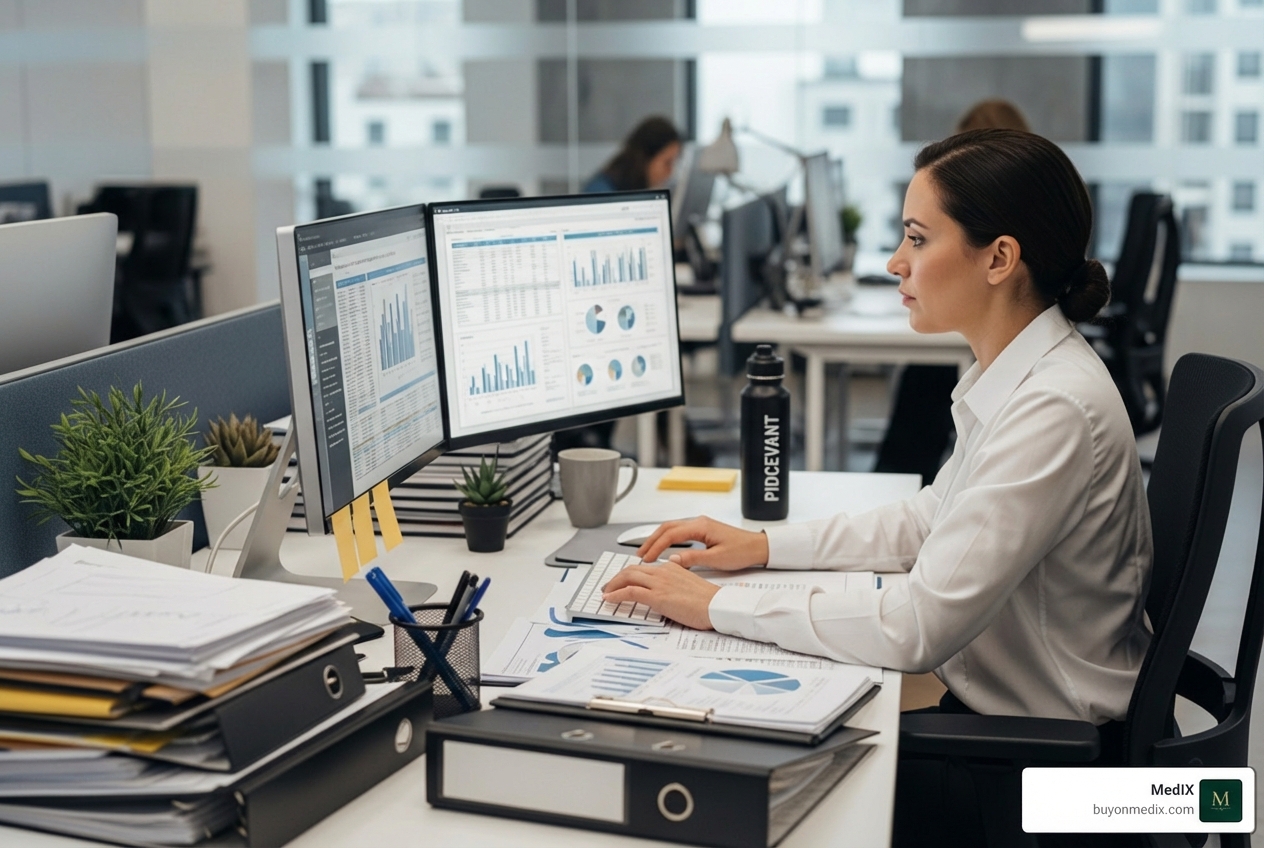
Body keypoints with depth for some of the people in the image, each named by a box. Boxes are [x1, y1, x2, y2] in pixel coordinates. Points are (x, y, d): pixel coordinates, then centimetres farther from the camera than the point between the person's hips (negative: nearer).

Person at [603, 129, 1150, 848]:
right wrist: (765, 546, 8)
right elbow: (932, 520, 17)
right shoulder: (1015, 373, 4)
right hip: (995, 710, 8)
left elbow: (920, 626, -30)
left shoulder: (1056, 408, -27)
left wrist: (716, 606, -22)